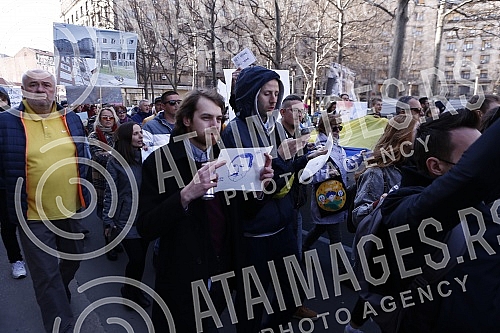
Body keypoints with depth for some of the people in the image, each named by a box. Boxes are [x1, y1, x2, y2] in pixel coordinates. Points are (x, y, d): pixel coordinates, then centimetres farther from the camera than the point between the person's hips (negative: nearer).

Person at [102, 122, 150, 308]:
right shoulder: (116, 161, -6)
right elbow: (110, 193, -5)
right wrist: (108, 221, -5)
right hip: (127, 220, -3)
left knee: (140, 258, 12)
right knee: (137, 259, -3)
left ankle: (134, 291, 36)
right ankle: (129, 292, 26)